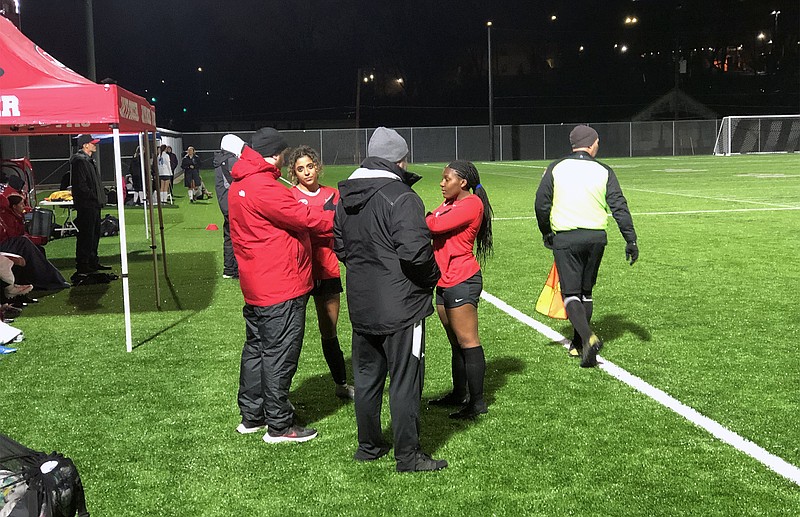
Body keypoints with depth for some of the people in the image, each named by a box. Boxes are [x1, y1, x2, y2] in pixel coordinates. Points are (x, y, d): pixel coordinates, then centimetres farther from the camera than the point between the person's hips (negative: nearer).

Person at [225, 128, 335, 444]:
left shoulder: (239, 186, 13)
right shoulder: (263, 188, -20)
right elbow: (305, 218, -19)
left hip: (255, 286, 10)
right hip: (280, 287, -10)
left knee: (256, 348, 18)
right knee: (279, 355, -1)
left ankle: (251, 416, 30)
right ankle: (279, 426, 9)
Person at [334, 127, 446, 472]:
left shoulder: (345, 197, 7)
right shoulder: (402, 197, -18)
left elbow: (339, 246, 15)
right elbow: (415, 250, -26)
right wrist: (432, 277, -8)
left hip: (361, 305, 7)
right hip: (401, 306, -7)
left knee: (366, 377, 18)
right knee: (404, 381, 4)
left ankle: (368, 445, 32)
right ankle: (408, 456, 13)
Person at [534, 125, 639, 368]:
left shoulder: (556, 168, 1)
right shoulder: (604, 171, 3)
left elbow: (541, 204, 1)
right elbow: (619, 207, -2)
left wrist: (546, 233, 16)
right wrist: (631, 240, 0)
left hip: (565, 238, -2)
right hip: (596, 238, 3)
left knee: (571, 293, 0)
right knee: (586, 292, 16)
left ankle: (588, 338, -21)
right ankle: (579, 345, 21)